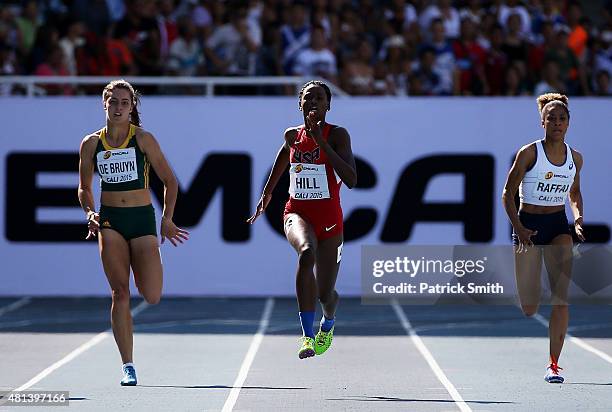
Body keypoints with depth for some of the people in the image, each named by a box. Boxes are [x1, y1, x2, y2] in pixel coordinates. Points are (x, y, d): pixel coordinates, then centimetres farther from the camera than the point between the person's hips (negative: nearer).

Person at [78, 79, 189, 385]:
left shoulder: (143, 139, -2)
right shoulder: (92, 143, 5)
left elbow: (170, 181, 4)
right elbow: (84, 188, 16)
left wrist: (167, 220, 1)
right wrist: (90, 213, -2)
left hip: (142, 218, -1)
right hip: (109, 221, 1)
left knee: (151, 297, -10)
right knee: (120, 293, -9)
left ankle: (144, 271, 29)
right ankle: (128, 367, -5)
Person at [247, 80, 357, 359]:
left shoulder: (337, 135, -9)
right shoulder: (292, 135, 4)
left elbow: (351, 180, -22)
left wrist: (322, 142, -24)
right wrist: (266, 195, 31)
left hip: (329, 218, -1)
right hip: (298, 213, 1)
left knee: (325, 295, 5)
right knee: (306, 253, -36)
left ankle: (328, 323, 47)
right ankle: (308, 336, -36)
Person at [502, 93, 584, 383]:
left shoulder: (575, 158, 3)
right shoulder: (529, 153, -10)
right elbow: (508, 194, -5)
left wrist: (578, 217, 1)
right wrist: (518, 228, -17)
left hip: (559, 226, 3)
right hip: (528, 225, -3)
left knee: (561, 296, -16)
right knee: (529, 310, -1)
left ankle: (553, 364, -13)